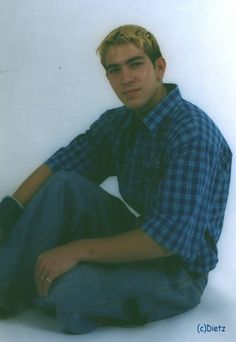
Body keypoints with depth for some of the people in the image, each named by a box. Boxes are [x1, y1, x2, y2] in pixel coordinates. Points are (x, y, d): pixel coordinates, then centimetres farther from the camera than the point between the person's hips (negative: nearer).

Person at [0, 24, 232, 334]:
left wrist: (78, 249, -26)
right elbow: (57, 166, -1)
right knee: (63, 184, -14)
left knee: (63, 290, -31)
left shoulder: (192, 131, -23)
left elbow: (171, 237, -29)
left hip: (178, 269, -7)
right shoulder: (117, 121, 2)